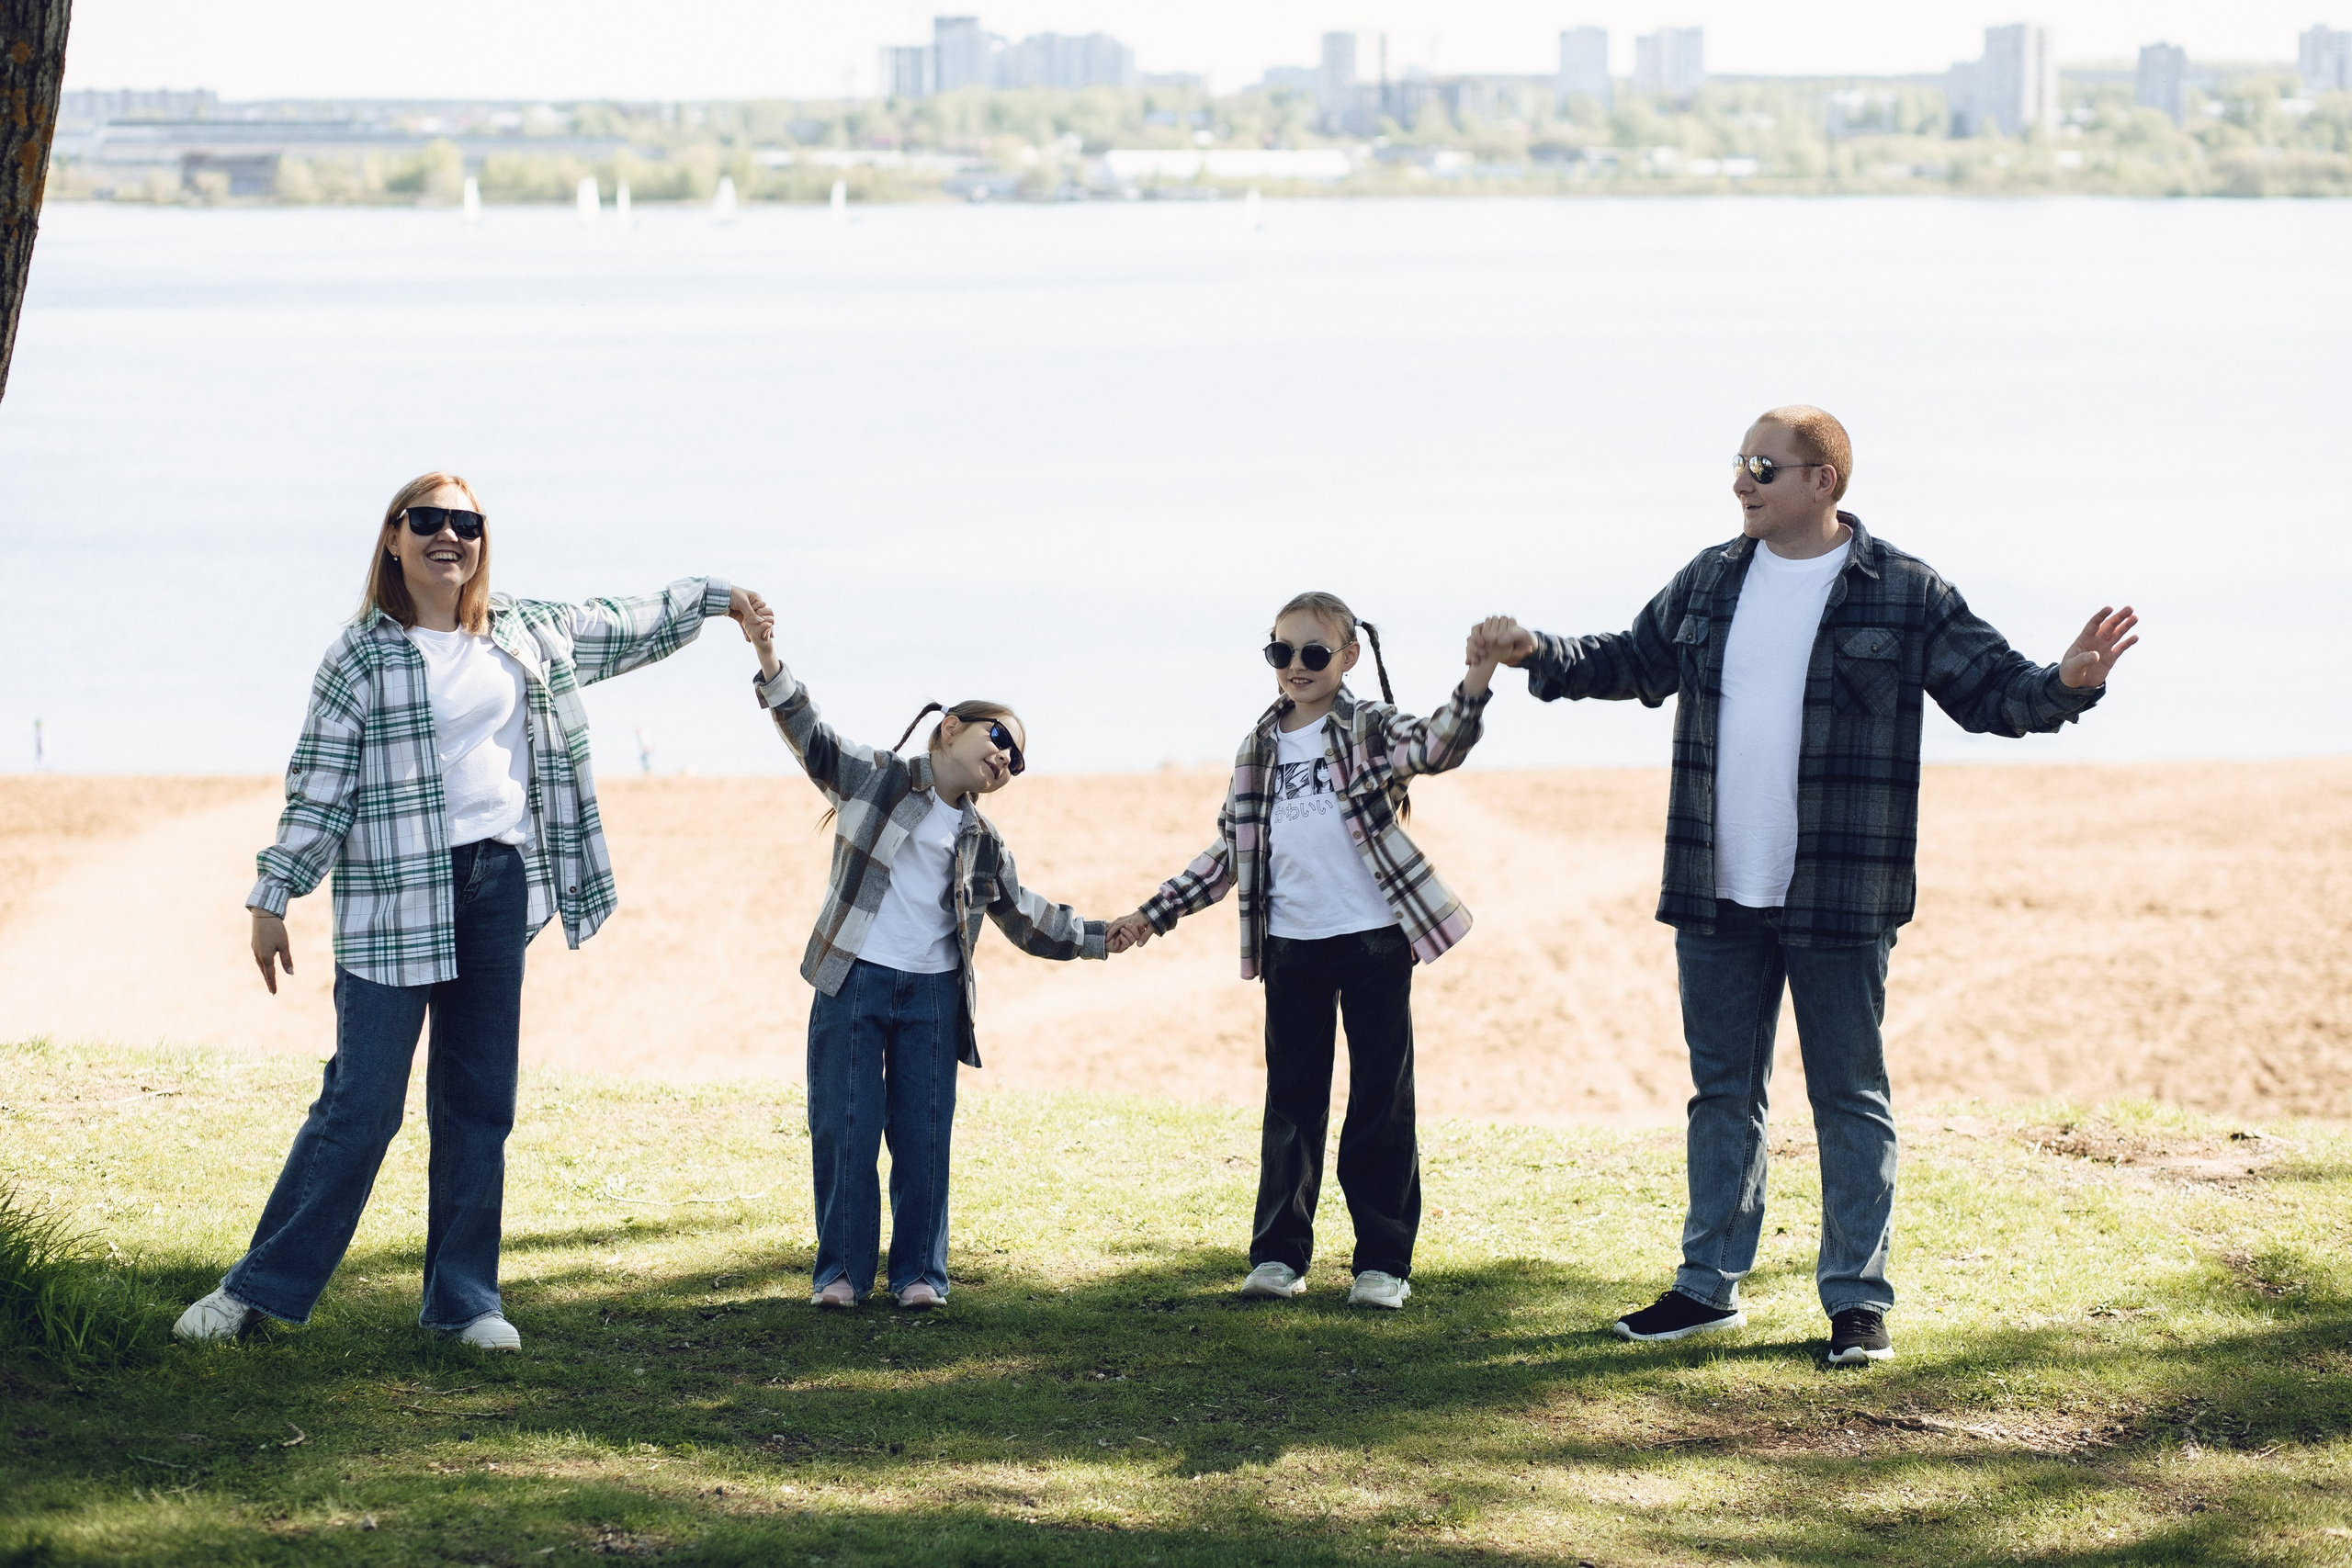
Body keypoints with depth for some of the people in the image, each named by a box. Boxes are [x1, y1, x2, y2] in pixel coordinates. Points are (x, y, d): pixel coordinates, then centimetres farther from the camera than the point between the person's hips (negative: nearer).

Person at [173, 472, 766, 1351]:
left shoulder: (525, 635, 11)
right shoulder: (361, 657, -3)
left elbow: (622, 629, 28)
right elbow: (318, 788, -5)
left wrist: (712, 597, 34)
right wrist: (273, 899, -8)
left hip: (499, 887, 5)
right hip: (398, 898, -5)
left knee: (480, 1104, 8)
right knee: (361, 1103, -8)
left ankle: (464, 1297, 16)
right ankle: (260, 1289, 0)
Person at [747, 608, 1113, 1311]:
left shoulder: (982, 843, 12)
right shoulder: (875, 777, 2)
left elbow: (1027, 917, 21)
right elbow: (813, 739, -10)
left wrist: (1100, 938, 18)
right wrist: (772, 670, -25)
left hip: (932, 994, 3)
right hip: (853, 984, -3)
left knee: (923, 1137, 3)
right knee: (844, 1131, -3)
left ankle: (919, 1272, 12)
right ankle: (841, 1270, 7)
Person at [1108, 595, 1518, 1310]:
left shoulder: (1370, 729, -2)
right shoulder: (1259, 749, 11)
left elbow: (1434, 746, -23)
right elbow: (1229, 851, 17)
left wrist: (1476, 685, -42)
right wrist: (1154, 914, 14)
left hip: (1373, 938, -4)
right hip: (1291, 947, 4)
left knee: (1382, 1099, 2)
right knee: (1291, 1098, 7)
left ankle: (1383, 1259, 7)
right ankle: (1278, 1253, 13)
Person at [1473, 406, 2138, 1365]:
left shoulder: (1905, 594, -4)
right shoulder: (1709, 584, 10)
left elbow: (1991, 690, -5)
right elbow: (1632, 663, 24)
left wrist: (2065, 685, -23)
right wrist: (1539, 655, 12)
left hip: (1839, 897, -5)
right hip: (1715, 893, 5)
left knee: (1850, 1098, 1)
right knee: (1723, 1089, 12)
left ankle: (1858, 1299, 7)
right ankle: (1709, 1286, 21)